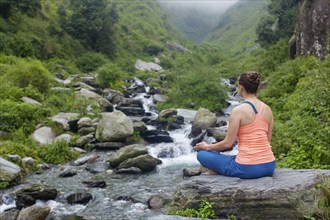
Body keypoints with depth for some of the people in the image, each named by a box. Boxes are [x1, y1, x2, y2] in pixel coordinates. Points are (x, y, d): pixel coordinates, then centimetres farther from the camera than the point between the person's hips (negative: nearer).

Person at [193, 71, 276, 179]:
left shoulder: (238, 111, -12)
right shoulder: (267, 109, 5)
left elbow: (227, 144, -9)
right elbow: (268, 140, 14)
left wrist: (207, 147, 9)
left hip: (247, 169, -6)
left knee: (202, 154, 10)